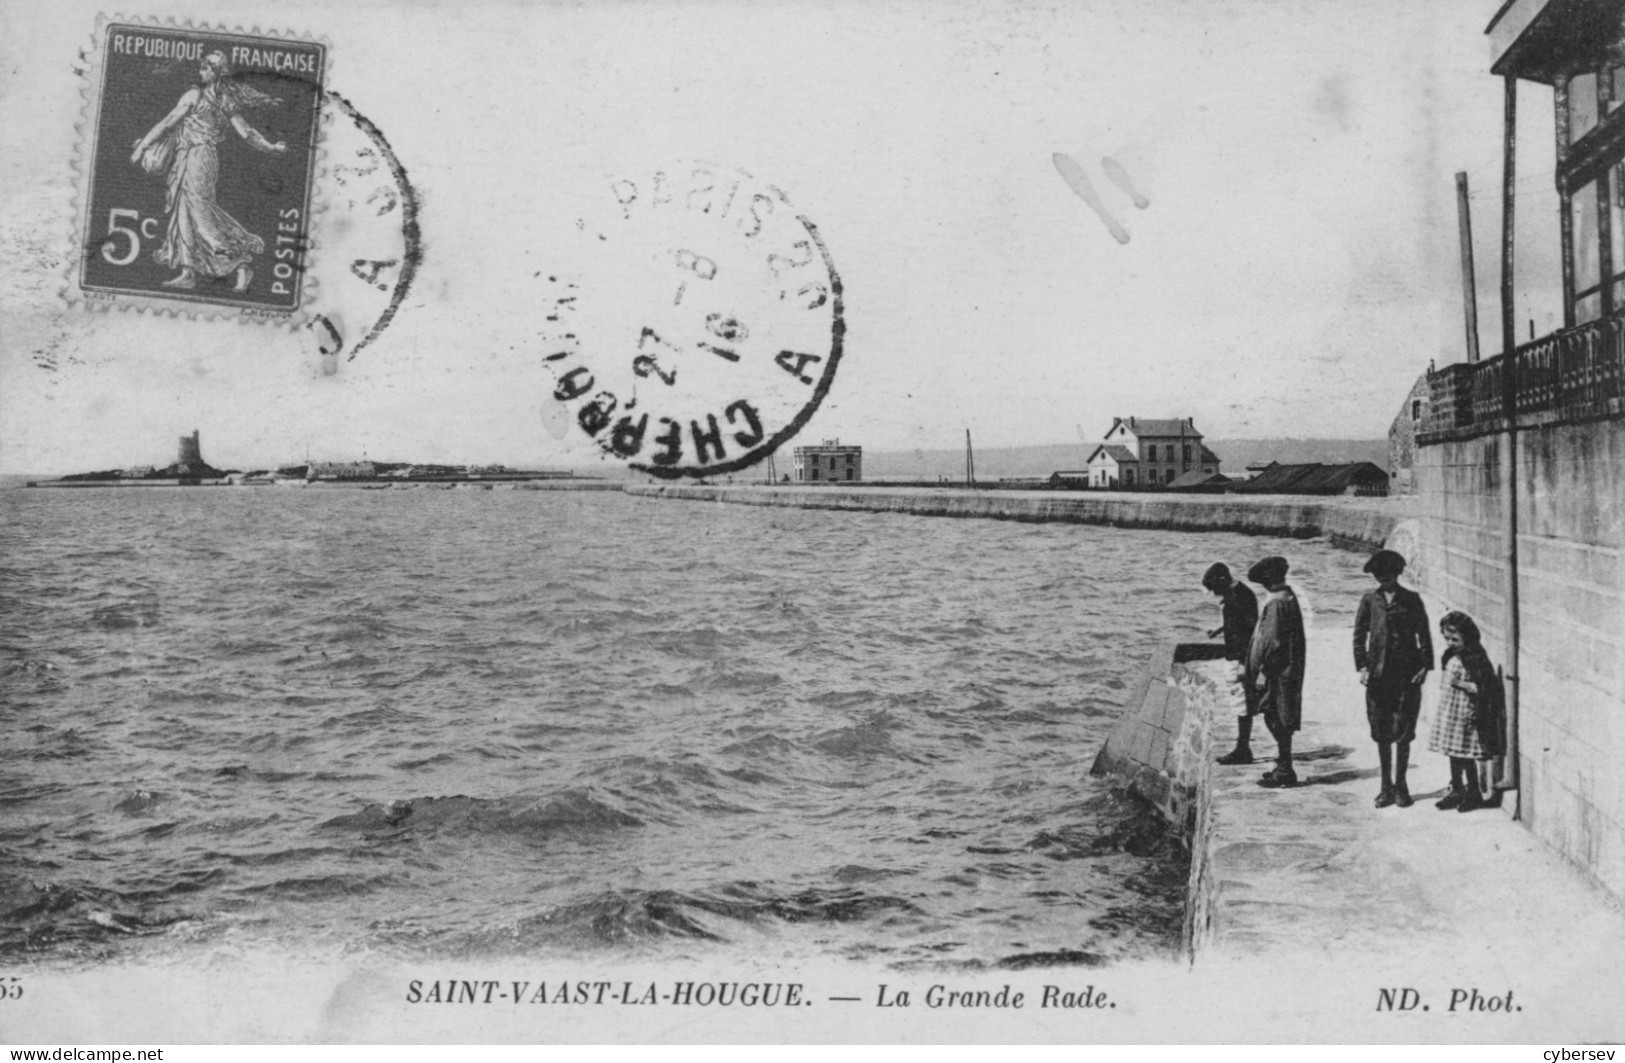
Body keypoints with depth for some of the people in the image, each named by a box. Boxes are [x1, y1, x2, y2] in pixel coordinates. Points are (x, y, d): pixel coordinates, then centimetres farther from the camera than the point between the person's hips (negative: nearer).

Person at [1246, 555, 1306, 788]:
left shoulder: (1277, 603, -18)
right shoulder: (1289, 598, 12)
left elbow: (1271, 640, -20)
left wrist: (1263, 671, -15)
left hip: (1278, 671, -10)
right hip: (1289, 670, 10)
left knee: (1277, 720, -3)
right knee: (1280, 722, 15)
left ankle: (1284, 772, 2)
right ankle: (1283, 767, 22)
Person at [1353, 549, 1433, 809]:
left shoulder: (1411, 599, 4)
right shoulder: (1370, 600, 7)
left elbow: (1424, 634, 5)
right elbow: (1359, 635, 9)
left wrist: (1425, 666, -4)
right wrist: (1362, 666, -1)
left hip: (1407, 672, -1)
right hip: (1378, 672, 1)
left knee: (1403, 731, -1)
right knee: (1381, 732, 4)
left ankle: (1400, 785, 11)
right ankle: (1386, 786, 14)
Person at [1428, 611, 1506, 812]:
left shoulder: (1475, 659, -18)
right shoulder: (1451, 656, 7)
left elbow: (1484, 688, -20)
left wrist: (1462, 684, -24)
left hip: (1467, 712, -8)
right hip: (1450, 711, 8)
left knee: (1466, 756, 0)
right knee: (1453, 754, 16)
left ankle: (1474, 794, 14)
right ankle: (1457, 790, 27)